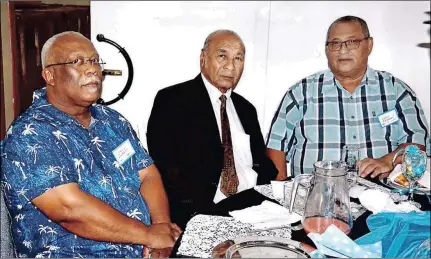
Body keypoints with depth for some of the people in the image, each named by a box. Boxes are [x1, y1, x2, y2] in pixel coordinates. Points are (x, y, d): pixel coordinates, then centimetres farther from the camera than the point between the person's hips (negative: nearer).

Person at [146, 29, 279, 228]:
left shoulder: (246, 109, 21)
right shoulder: (172, 100, 0)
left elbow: (262, 163, 19)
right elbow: (165, 167, -10)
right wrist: (212, 196, -21)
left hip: (249, 203, 6)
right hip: (195, 209, -6)